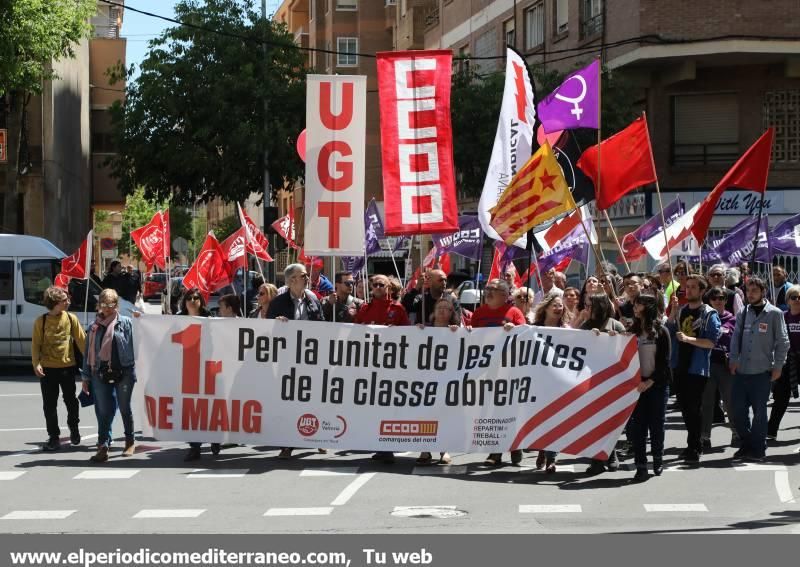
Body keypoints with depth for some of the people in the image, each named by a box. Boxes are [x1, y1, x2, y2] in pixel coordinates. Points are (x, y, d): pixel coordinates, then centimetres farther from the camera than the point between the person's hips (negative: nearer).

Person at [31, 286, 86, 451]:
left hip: (68, 367, 1)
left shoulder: (71, 318, 0)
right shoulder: (41, 321, -4)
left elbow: (81, 340, 2)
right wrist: (36, 363, -17)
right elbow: (36, 344, -4)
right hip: (48, 369, -1)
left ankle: (73, 427, 37)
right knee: (49, 405, 2)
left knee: (71, 401, 13)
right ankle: (54, 437, 11)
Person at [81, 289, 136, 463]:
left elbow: (132, 346, -6)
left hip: (123, 372, -2)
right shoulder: (95, 326, 9)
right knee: (103, 411, -1)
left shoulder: (125, 322, 0)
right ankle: (103, 447, -1)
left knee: (125, 408, 10)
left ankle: (130, 442, 27)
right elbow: (88, 351, 11)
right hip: (100, 373, 2)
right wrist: (86, 376, 8)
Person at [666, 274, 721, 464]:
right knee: (685, 407, 12)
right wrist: (673, 312, -7)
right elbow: (668, 332, 4)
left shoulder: (709, 315, -6)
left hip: (697, 368, -6)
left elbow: (711, 342, -14)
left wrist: (688, 339, -22)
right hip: (679, 366, 6)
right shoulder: (680, 311, 11)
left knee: (694, 408, -3)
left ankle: (693, 448, 3)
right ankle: (695, 445, 23)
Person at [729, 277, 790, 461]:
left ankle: (757, 449, 12)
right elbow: (736, 337, 13)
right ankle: (746, 445, 20)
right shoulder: (743, 314, 10)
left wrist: (778, 366, -6)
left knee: (759, 411, 2)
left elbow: (782, 342, -2)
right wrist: (734, 360, 2)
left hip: (762, 371, -4)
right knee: (738, 410, 4)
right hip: (741, 370, 4)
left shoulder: (774, 314, -3)